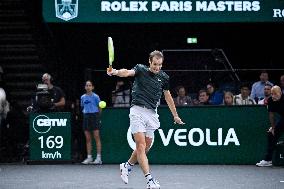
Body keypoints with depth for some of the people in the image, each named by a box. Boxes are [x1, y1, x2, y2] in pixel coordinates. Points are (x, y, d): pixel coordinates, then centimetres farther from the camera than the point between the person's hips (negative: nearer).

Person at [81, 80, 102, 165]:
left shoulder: (95, 96, -2)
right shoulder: (83, 97, 11)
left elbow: (99, 108, 2)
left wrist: (97, 115, -3)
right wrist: (85, 112, 5)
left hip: (94, 116, -5)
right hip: (86, 117, 5)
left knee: (97, 137, -6)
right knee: (88, 139, 5)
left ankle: (98, 158, -6)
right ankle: (89, 157, 9)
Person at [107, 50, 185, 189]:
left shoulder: (164, 77, 10)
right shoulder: (141, 70, -2)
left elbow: (168, 96, 22)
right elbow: (128, 72, -22)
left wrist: (175, 115, 27)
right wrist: (116, 72, -44)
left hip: (152, 113, 5)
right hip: (138, 110, -5)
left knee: (146, 147, 10)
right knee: (141, 146, -13)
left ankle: (127, 166, 34)